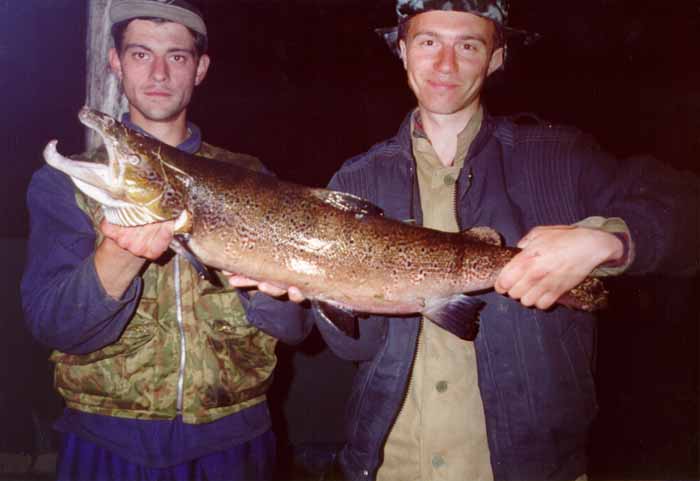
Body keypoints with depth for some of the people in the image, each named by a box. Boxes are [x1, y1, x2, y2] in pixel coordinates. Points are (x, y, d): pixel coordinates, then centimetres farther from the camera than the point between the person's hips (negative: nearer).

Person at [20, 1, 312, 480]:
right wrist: (119, 255, -29)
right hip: (109, 440, -1)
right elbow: (52, 326, -11)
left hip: (232, 439, 2)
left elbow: (294, 325, -3)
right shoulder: (65, 181, -2)